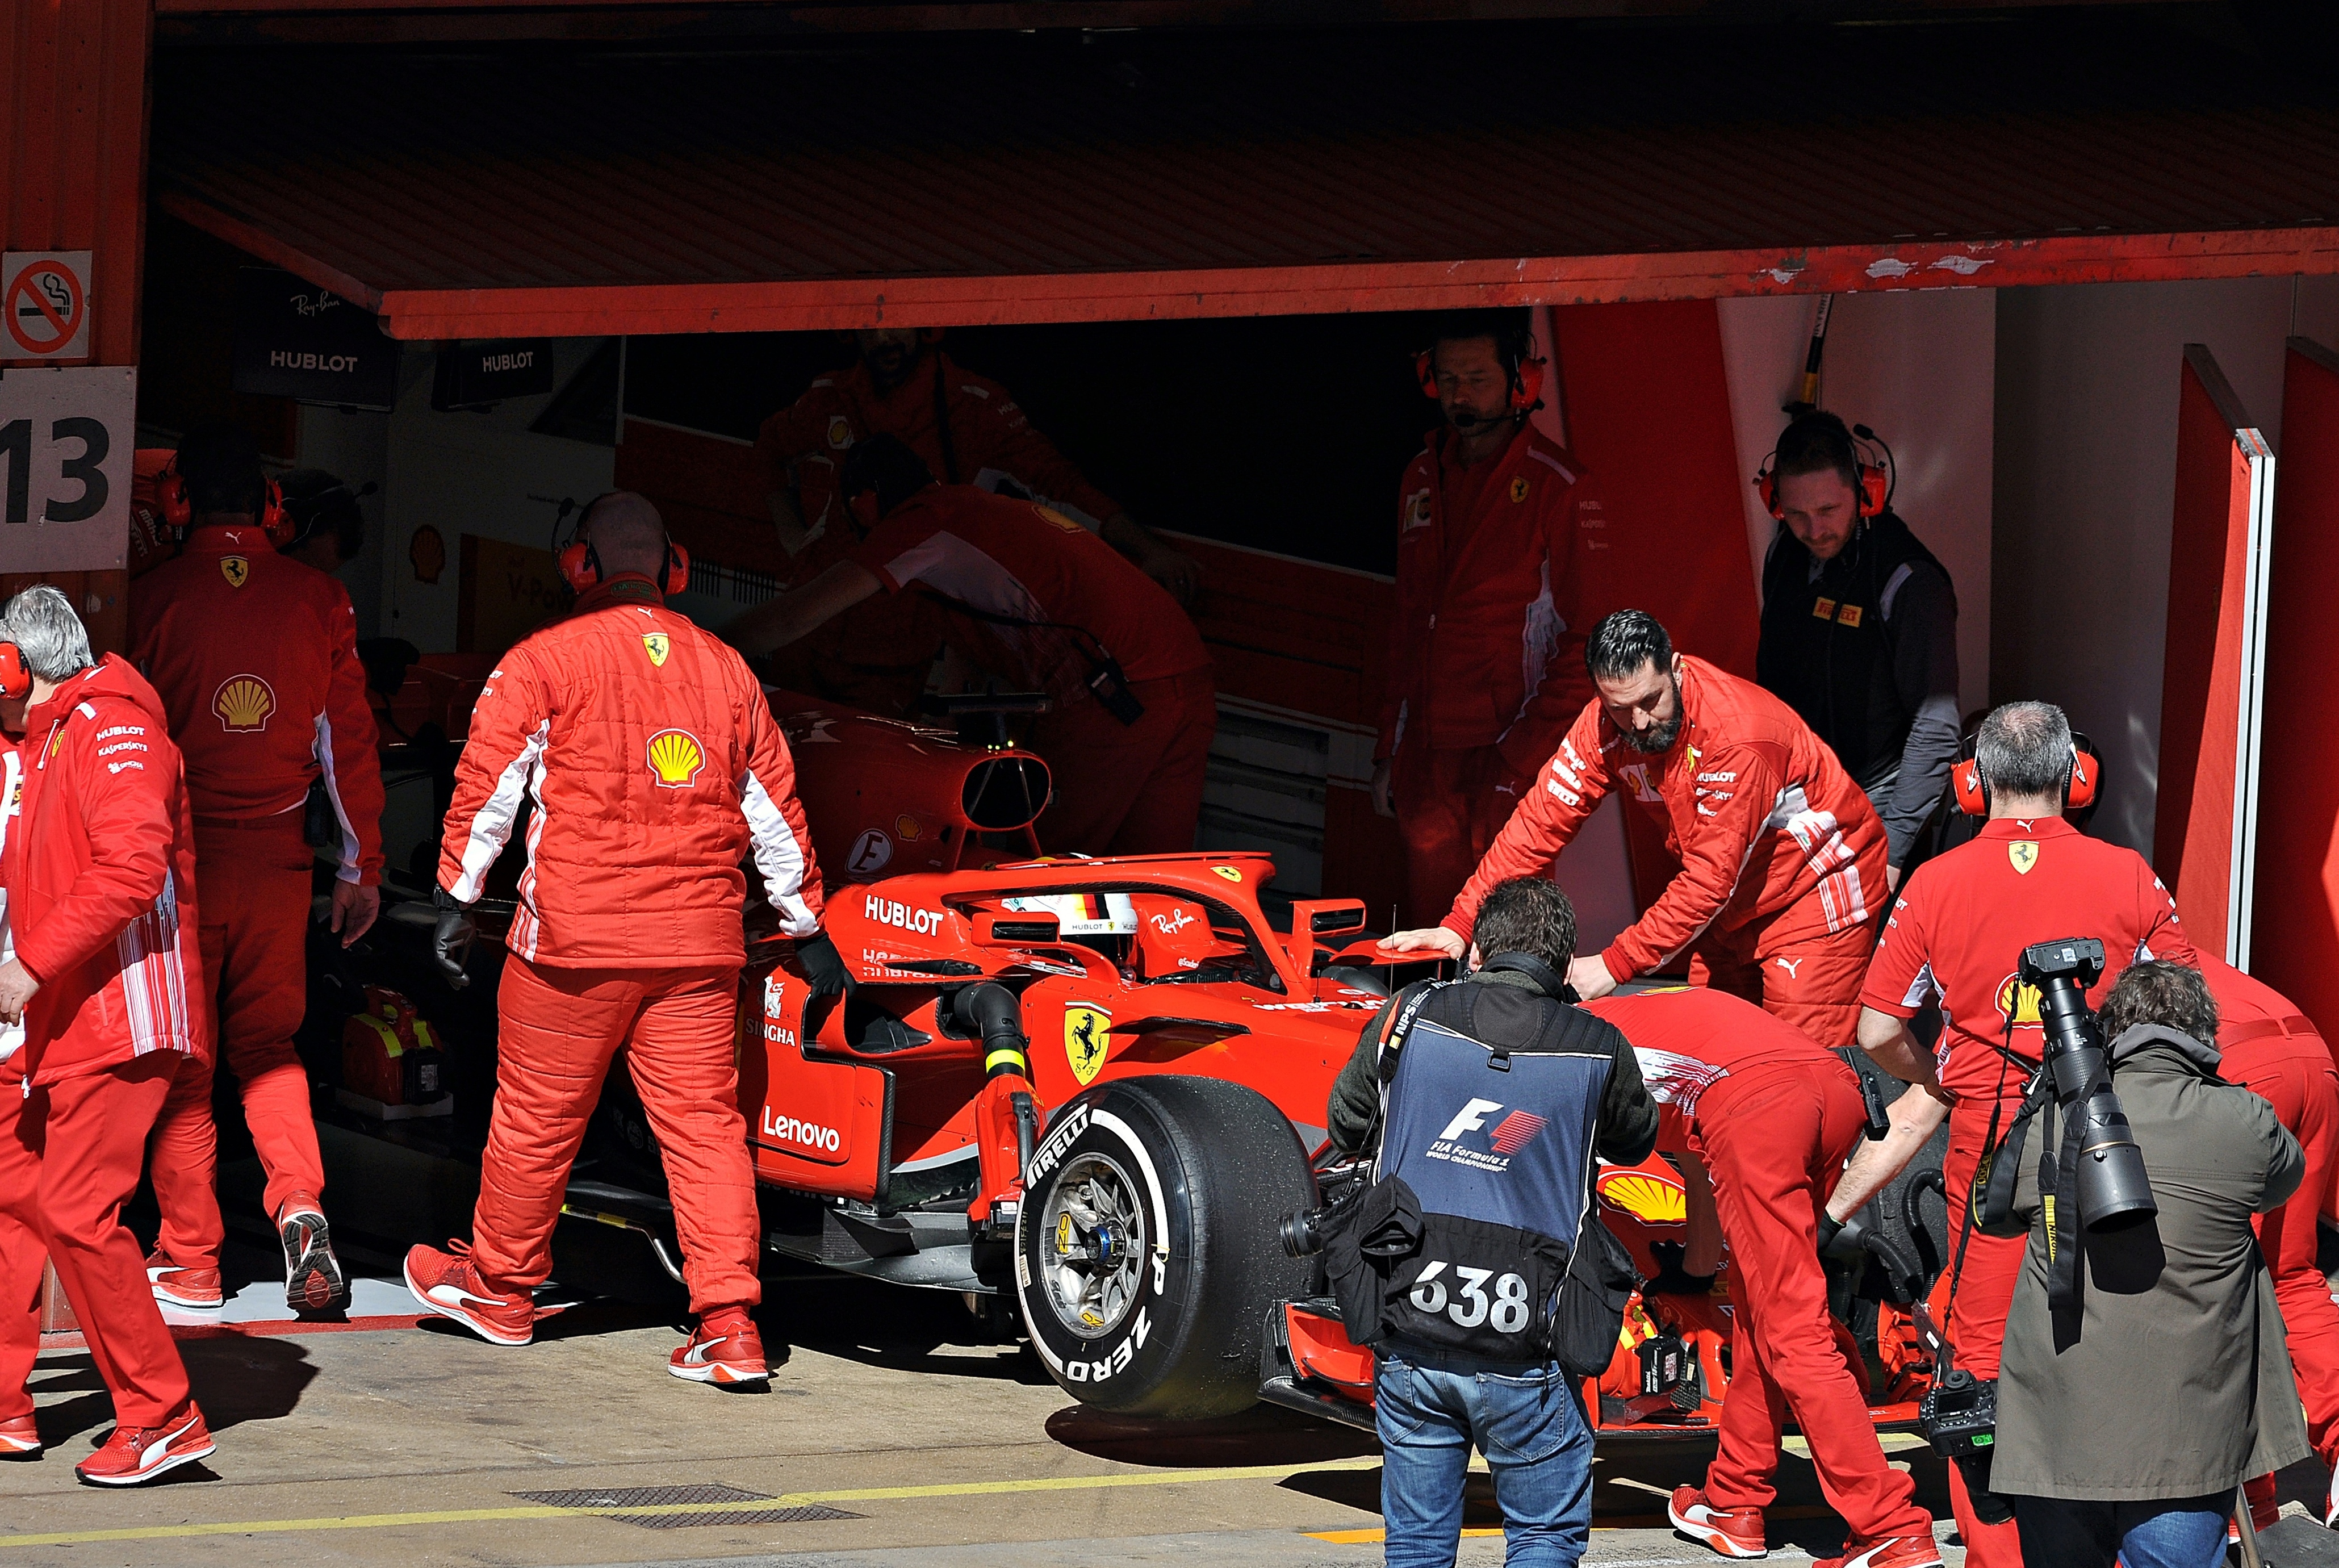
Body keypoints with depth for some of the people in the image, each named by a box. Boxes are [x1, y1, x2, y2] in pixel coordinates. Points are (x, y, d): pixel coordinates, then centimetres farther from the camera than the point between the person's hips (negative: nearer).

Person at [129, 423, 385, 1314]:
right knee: (267, 1046, 15)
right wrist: (361, 865, 11)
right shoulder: (318, 599, 0)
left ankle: (189, 1259, 8)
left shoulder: (154, 598, -8)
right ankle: (299, 1207, -7)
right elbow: (348, 739, 3)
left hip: (182, 852, -3)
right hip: (277, 856, 3)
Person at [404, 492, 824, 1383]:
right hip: (700, 940, 3)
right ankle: (730, 1325, -5)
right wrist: (805, 925, 25)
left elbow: (488, 783, -4)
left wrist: (457, 897, 2)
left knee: (539, 1112, 10)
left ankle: (500, 1286, 26)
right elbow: (775, 808, 18)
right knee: (704, 1120, 3)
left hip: (576, 933, -3)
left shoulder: (546, 660, -1)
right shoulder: (727, 671, 12)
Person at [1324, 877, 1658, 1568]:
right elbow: (1635, 1141, 20)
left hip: (1409, 1341, 2)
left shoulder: (1410, 1017, 2)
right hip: (1522, 1355, -2)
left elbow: (1346, 1127, 18)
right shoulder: (1597, 1049, -1)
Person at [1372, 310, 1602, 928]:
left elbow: (1584, 636, -7)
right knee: (1431, 921, 5)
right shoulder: (1422, 478, 14)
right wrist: (1389, 750, 17)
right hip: (1426, 750, 6)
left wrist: (1528, 753, -15)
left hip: (1507, 754, -6)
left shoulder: (1557, 487, -5)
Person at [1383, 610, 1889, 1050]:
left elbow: (1711, 877, -31)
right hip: (1735, 899, 7)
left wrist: (1615, 965, -33)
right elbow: (1541, 822, -9)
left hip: (1819, 884, -7)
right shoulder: (1608, 723, -12)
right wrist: (1459, 925, -17)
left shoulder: (1737, 734, -32)